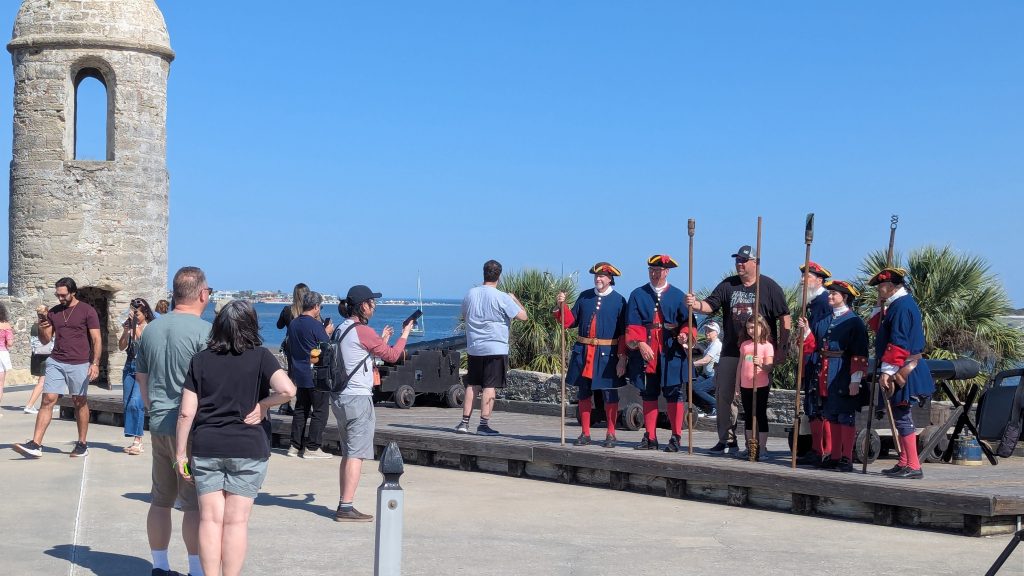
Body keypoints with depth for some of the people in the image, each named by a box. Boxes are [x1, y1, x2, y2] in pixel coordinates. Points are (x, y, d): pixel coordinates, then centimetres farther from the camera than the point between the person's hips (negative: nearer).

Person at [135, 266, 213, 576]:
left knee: (160, 500, 13)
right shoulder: (204, 331, -14)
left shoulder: (151, 329, 9)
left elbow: (141, 377, 18)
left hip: (159, 426, 7)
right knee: (194, 503, -1)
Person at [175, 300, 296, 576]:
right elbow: (287, 389, -21)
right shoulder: (260, 357, -5)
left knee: (210, 519, 7)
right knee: (236, 521, 4)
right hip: (247, 449, -2)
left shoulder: (200, 360, 2)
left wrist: (180, 453, 6)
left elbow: (186, 413, -1)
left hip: (206, 448, 2)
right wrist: (262, 404, -4)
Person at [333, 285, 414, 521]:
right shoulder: (363, 332, -14)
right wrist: (404, 335, 11)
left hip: (339, 397, 9)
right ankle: (347, 508, -8)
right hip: (358, 398, -9)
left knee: (347, 454, 14)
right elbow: (392, 356, -4)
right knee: (356, 455, -6)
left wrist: (382, 340, 27)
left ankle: (343, 506, 17)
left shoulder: (341, 330, 12)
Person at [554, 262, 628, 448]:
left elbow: (624, 332, -4)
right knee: (583, 393, 8)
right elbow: (571, 321, 9)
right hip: (583, 352, 4)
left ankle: (611, 435, 11)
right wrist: (562, 305, -7)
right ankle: (585, 434, 17)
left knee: (610, 394, 2)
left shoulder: (619, 300, -2)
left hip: (607, 354, -4)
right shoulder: (584, 297, 9)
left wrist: (622, 358, -10)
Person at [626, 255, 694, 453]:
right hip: (645, 351, 1)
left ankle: (676, 437, 5)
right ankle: (650, 438, 14)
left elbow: (687, 321, 5)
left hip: (671, 353, -1)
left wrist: (685, 335, -16)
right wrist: (641, 344, -14)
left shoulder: (678, 295, 7)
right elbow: (632, 324, 0)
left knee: (674, 394, -1)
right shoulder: (638, 295, 8)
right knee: (648, 395, 7)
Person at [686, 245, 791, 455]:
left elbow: (784, 317, -2)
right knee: (724, 395, 3)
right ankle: (727, 439, 13)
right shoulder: (728, 285, 9)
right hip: (731, 351, 4)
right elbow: (710, 305, 1)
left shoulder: (769, 287, -1)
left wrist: (783, 346, -8)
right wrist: (695, 304, -22)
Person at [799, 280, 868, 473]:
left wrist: (855, 380, -18)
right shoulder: (824, 321, 14)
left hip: (844, 377, -7)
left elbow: (859, 353, -12)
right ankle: (835, 456, 18)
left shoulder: (854, 322, -7)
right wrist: (806, 331, -4)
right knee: (832, 416, 11)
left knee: (846, 417, -2)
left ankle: (847, 459, 2)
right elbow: (813, 345, 15)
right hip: (826, 376, 7)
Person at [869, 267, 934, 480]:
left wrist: (887, 371, -22)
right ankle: (904, 463, 20)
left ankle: (913, 467, -8)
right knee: (901, 417, 14)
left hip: (903, 372, -10)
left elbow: (898, 344, -22)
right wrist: (882, 309, 11)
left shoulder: (901, 306, -16)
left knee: (902, 417, -9)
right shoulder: (897, 304, 16)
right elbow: (878, 326, 24)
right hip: (902, 372, 10)